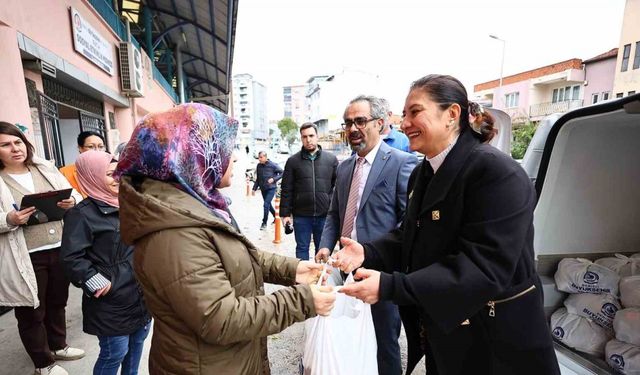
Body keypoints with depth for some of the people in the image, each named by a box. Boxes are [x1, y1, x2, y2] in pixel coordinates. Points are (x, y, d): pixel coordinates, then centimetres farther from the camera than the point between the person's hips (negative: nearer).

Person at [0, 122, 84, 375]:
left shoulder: (45, 168, 6)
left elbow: (74, 194, 5)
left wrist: (72, 201, -16)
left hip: (59, 249, 4)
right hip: (25, 258, -3)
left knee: (58, 303, 20)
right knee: (31, 313, 12)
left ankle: (58, 346, 43)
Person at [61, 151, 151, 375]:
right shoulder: (83, 213, -16)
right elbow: (71, 258, -20)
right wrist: (96, 283, -18)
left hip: (140, 293, 7)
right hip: (111, 300, -7)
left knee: (137, 342, 21)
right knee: (114, 353, 7)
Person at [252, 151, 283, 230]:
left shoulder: (272, 165, -12)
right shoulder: (258, 166, 3)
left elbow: (282, 173, -7)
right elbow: (257, 179, 13)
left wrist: (274, 179, -18)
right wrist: (254, 188, 9)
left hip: (271, 188, -6)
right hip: (263, 189, 6)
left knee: (266, 204, -12)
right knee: (268, 204, 16)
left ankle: (264, 223, 1)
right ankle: (276, 217, 39)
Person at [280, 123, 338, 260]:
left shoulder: (331, 159, 3)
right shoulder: (293, 161, 2)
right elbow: (287, 190, 2)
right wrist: (285, 213, -1)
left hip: (325, 215, 1)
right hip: (301, 215, 0)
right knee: (302, 248, 12)